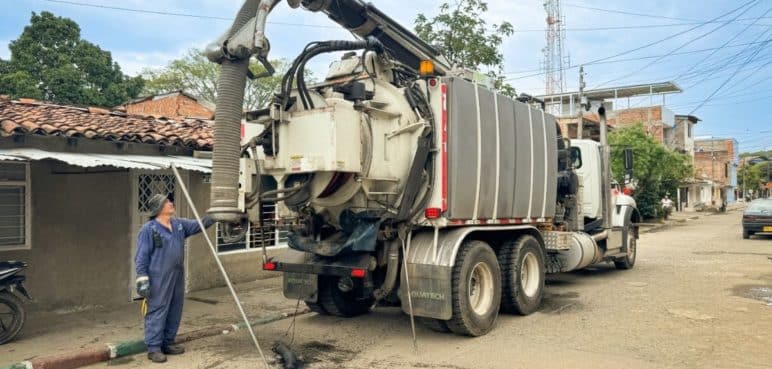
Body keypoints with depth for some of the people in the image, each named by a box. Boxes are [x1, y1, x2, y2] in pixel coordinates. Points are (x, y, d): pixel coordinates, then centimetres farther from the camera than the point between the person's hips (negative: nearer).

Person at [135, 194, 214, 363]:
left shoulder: (179, 224, 11)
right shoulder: (149, 229, -9)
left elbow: (199, 225, 13)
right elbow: (141, 257, -10)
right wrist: (142, 279, -16)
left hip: (177, 277, 8)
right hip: (159, 279, -7)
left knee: (175, 312, 13)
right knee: (157, 313, -3)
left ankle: (167, 343, 25)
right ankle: (153, 348, 5)